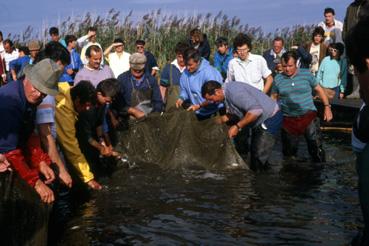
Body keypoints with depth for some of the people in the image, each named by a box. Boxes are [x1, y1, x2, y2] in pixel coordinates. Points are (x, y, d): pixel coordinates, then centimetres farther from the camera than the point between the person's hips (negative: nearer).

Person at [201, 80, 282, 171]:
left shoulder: (234, 92, -28)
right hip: (262, 120, 11)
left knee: (259, 159, -9)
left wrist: (237, 126, -30)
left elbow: (256, 110, -35)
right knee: (255, 154, 19)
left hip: (270, 119, -11)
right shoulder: (226, 92, 3)